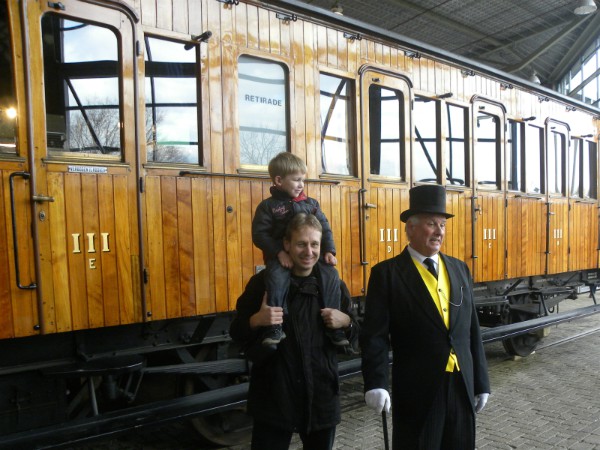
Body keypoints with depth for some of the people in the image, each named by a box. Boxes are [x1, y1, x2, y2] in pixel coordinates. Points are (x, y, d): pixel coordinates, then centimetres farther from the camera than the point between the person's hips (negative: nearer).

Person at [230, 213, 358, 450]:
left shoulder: (333, 285, 1)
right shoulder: (263, 282, -7)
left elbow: (353, 337, 10)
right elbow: (236, 333, -2)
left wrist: (346, 322, -13)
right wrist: (256, 321, -23)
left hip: (321, 394, 3)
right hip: (274, 394, -2)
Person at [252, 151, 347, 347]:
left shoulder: (311, 203, 13)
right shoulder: (268, 206, 1)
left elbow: (325, 228, 12)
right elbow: (259, 234, -6)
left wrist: (329, 251, -3)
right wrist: (279, 252, -18)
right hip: (281, 257, -3)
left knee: (332, 276, -15)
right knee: (277, 279, -33)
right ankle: (274, 327, -20)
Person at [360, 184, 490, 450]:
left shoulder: (459, 269, 7)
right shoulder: (387, 273, -9)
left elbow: (472, 330, 10)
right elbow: (375, 335, -14)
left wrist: (481, 382, 11)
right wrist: (376, 383, -25)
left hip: (462, 387, 5)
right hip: (417, 390, -5)